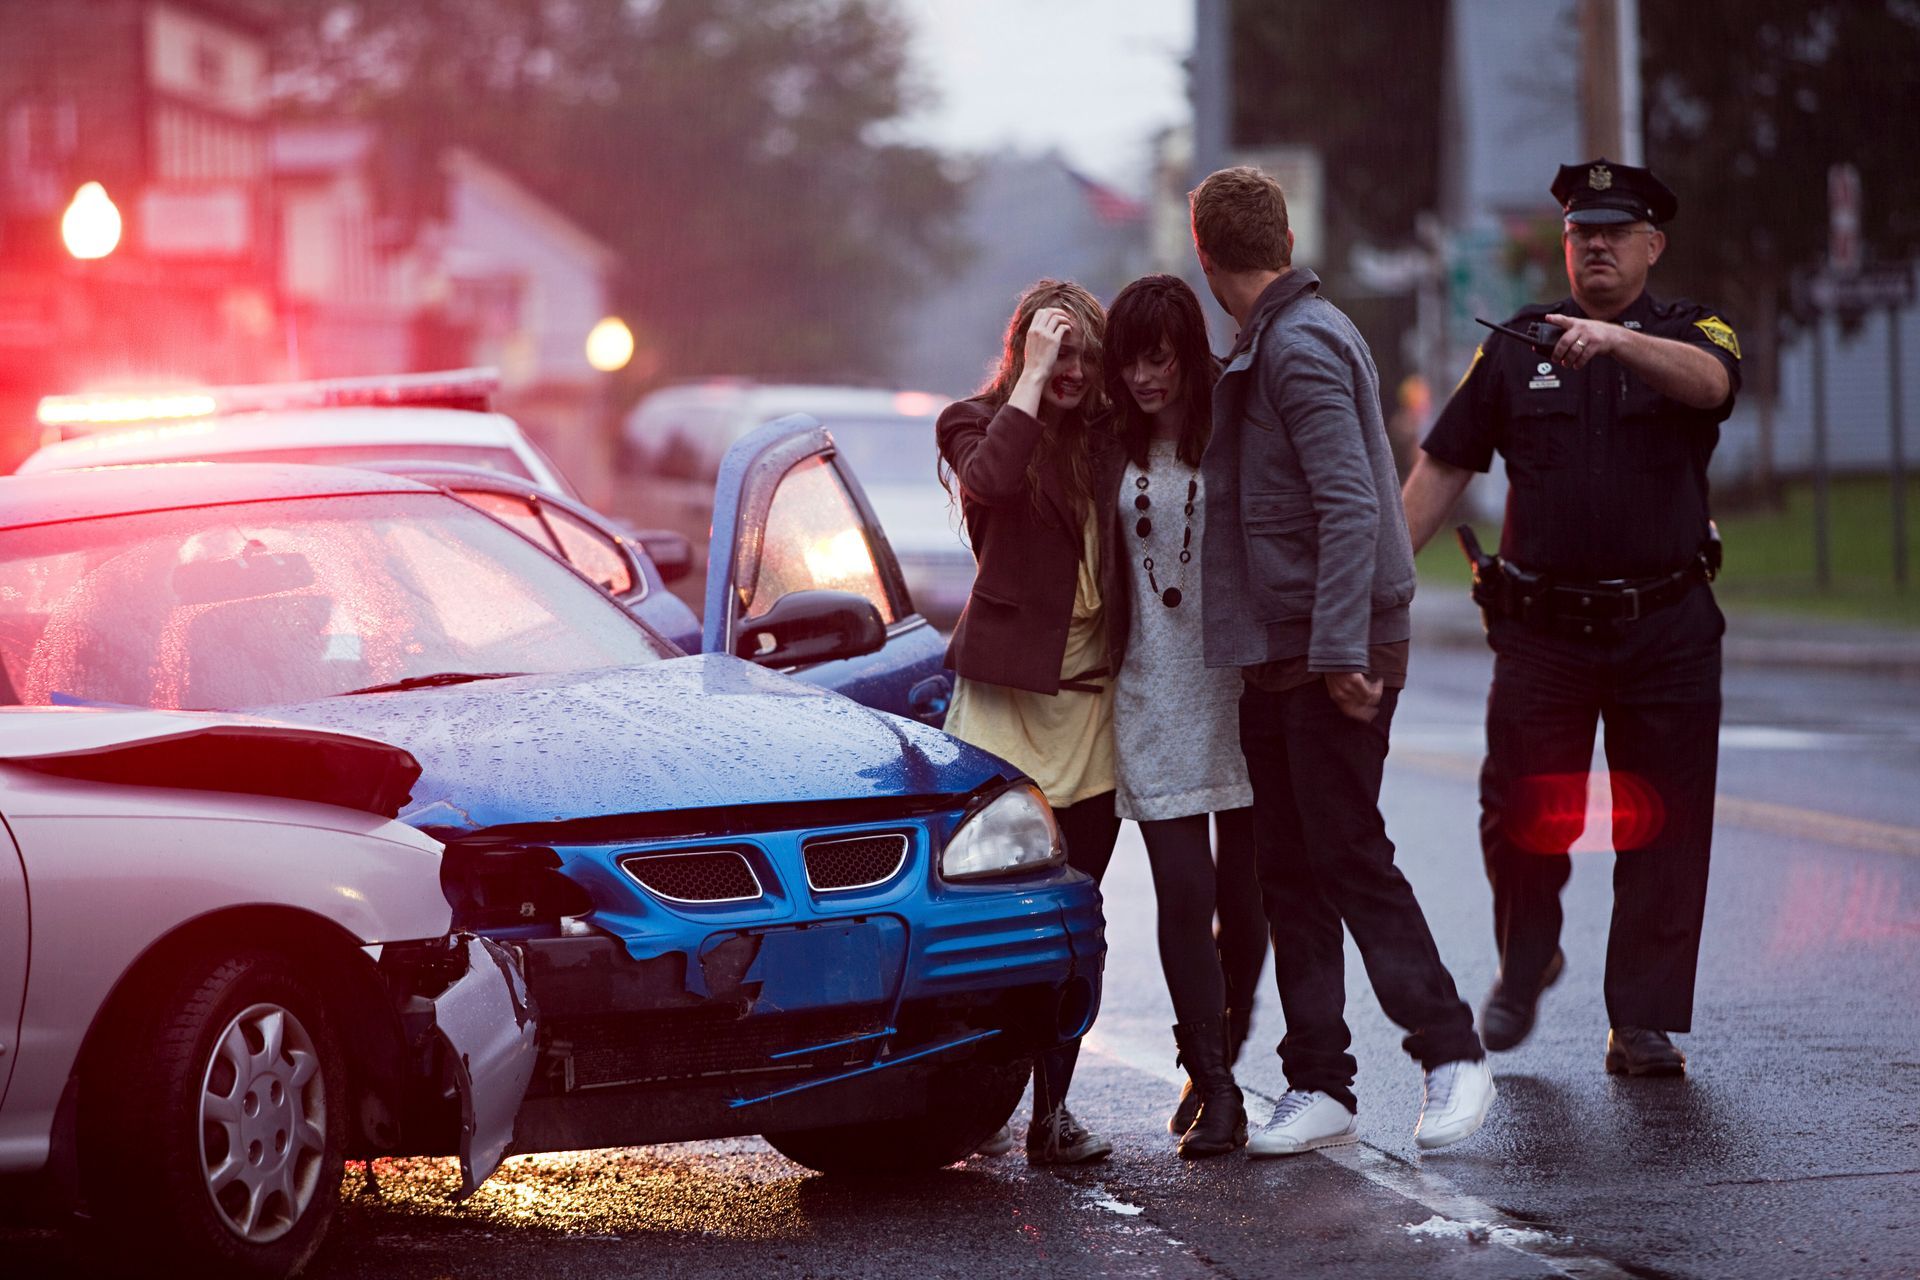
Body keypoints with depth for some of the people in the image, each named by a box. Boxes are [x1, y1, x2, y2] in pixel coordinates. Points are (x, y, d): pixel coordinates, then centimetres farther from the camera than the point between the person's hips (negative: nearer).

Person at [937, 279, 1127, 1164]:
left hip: (1094, 697, 4)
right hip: (1006, 698, -4)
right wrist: (1032, 376, -19)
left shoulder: (1108, 436, 12)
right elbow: (989, 482, -23)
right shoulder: (979, 424, 0)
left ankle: (1051, 1111, 8)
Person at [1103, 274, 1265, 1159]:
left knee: (1242, 894, 4)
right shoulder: (1117, 448, 7)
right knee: (1182, 893, -7)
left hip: (1241, 685, -2)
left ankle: (1222, 1048, 26)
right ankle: (1213, 1087, -5)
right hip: (1154, 695, 2)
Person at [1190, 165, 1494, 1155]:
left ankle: (1451, 1053, 1)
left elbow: (1349, 508, -23)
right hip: (1277, 662, 10)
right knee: (1290, 871, 8)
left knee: (1348, 857, -7)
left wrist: (1340, 652, -25)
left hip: (1338, 661, -10)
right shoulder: (1266, 348, 17)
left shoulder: (1302, 347, -15)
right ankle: (1318, 1086, 10)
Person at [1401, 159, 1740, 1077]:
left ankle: (1643, 1025, 7)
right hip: (1541, 628, 1)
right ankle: (1523, 965, 25)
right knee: (1521, 817, -2)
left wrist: (1615, 340, -39)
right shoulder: (1516, 348, 9)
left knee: (1662, 829, -1)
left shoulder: (1692, 336, 4)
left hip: (1666, 630, -1)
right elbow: (1444, 465, 10)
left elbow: (1708, 382, -22)